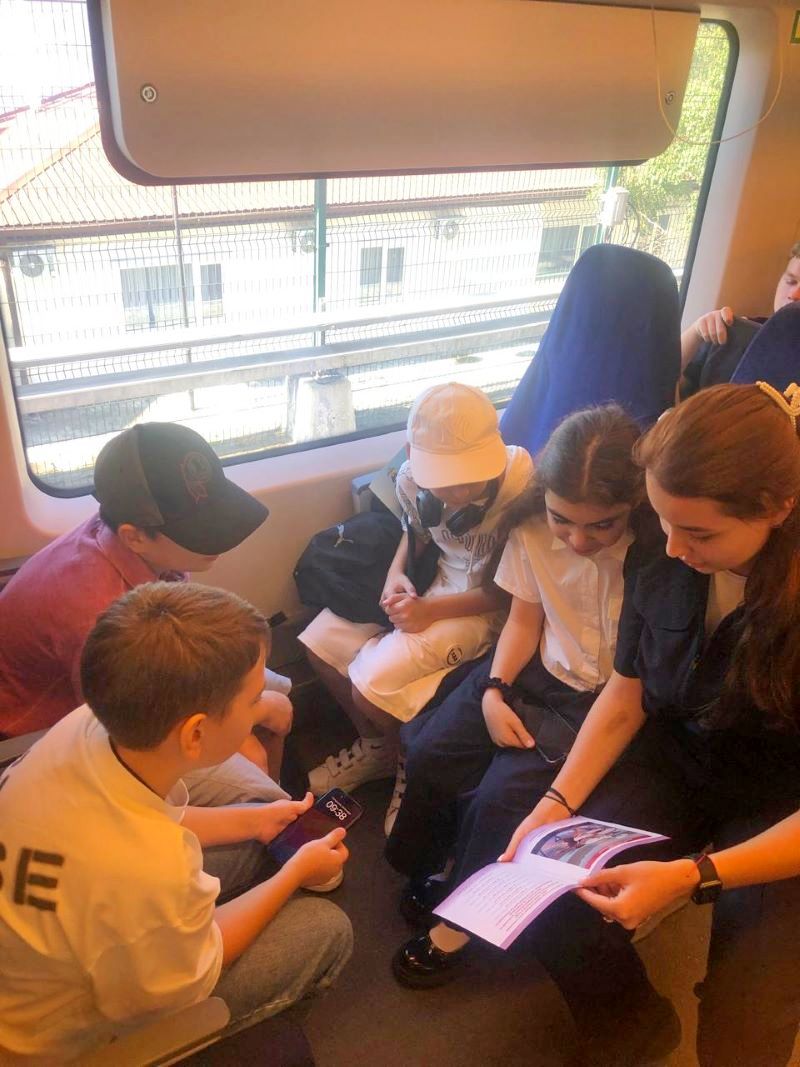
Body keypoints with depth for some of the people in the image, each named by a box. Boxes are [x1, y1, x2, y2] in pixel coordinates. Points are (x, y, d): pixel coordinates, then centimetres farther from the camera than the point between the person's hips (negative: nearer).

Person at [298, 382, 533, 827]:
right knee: (321, 640, 0)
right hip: (434, 585, 7)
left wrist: (431, 610, -23)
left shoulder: (519, 481, -29)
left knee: (371, 684, -19)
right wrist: (395, 573, -8)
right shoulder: (411, 478, -12)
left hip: (485, 606, -6)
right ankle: (375, 742, 24)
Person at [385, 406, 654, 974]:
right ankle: (423, 868, 25)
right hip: (537, 671, 5)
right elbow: (524, 619, 3)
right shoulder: (533, 528, -11)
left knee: (502, 792, -17)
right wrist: (493, 691, -9)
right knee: (429, 754, -6)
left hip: (607, 700, -4)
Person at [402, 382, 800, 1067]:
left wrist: (692, 877, -30)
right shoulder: (661, 564, -14)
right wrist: (560, 802, -11)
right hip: (672, 763, 4)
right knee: (551, 910, -12)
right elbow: (625, 700, 0)